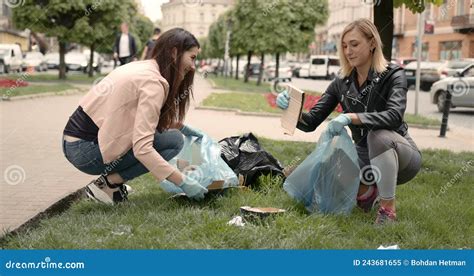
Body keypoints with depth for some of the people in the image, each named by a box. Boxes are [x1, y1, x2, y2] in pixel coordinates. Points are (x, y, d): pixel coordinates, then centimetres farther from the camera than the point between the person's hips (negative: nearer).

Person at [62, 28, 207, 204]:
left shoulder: (143, 67, 10)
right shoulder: (153, 82, -17)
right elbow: (142, 148, -25)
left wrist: (182, 128, 13)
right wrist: (182, 182, -21)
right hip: (87, 151, -9)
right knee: (173, 141, -7)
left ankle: (111, 179, 12)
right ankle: (108, 184, -4)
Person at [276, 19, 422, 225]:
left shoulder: (393, 75, -14)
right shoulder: (342, 83, -1)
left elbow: (395, 116, -33)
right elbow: (310, 122, -5)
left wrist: (351, 117, -45)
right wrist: (291, 108, -25)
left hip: (401, 155, -5)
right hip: (366, 157, 5)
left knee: (379, 135, -37)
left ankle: (388, 209, -23)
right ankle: (367, 191, 11)